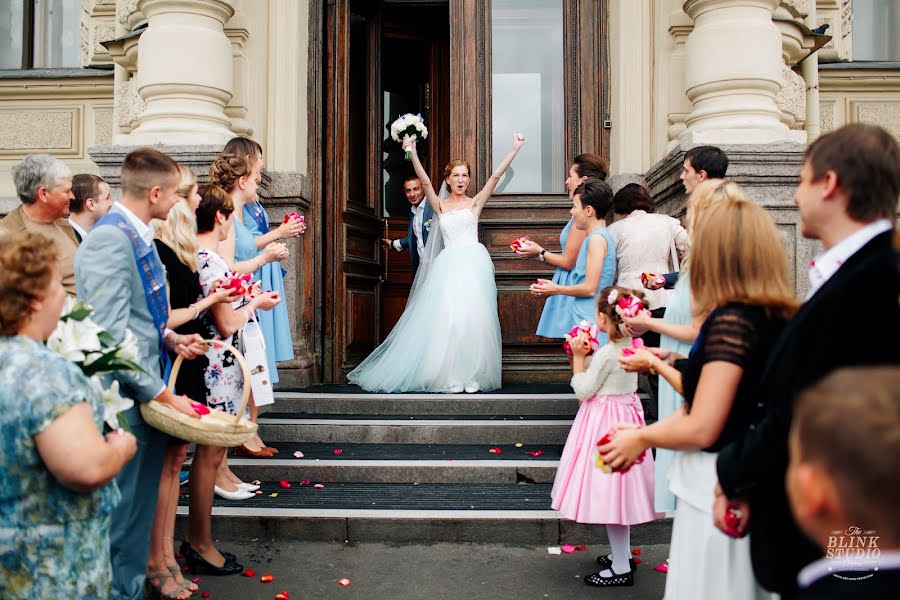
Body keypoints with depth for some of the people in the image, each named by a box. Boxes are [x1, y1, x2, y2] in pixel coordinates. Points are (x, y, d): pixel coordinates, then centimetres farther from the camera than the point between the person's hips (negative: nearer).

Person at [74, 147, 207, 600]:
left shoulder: (139, 236, 9)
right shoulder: (109, 239, -19)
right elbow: (110, 335, -23)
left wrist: (169, 337, 3)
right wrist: (162, 394, -19)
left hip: (148, 393, 9)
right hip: (124, 400, -9)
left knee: (141, 508, 20)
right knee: (121, 515, 5)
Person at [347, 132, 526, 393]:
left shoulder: (475, 203, 10)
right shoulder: (440, 205, 13)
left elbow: (495, 176, 3)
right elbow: (425, 182, 2)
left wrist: (515, 149, -3)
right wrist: (412, 153, -7)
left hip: (473, 264, -1)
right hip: (448, 266, 1)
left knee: (474, 316, -5)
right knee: (448, 318, -7)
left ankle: (473, 375, 2)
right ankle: (452, 376, -1)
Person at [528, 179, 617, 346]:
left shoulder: (597, 238, -13)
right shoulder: (601, 236, 17)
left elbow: (590, 288, -17)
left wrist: (557, 290, -4)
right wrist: (553, 287, 16)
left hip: (589, 321, -9)